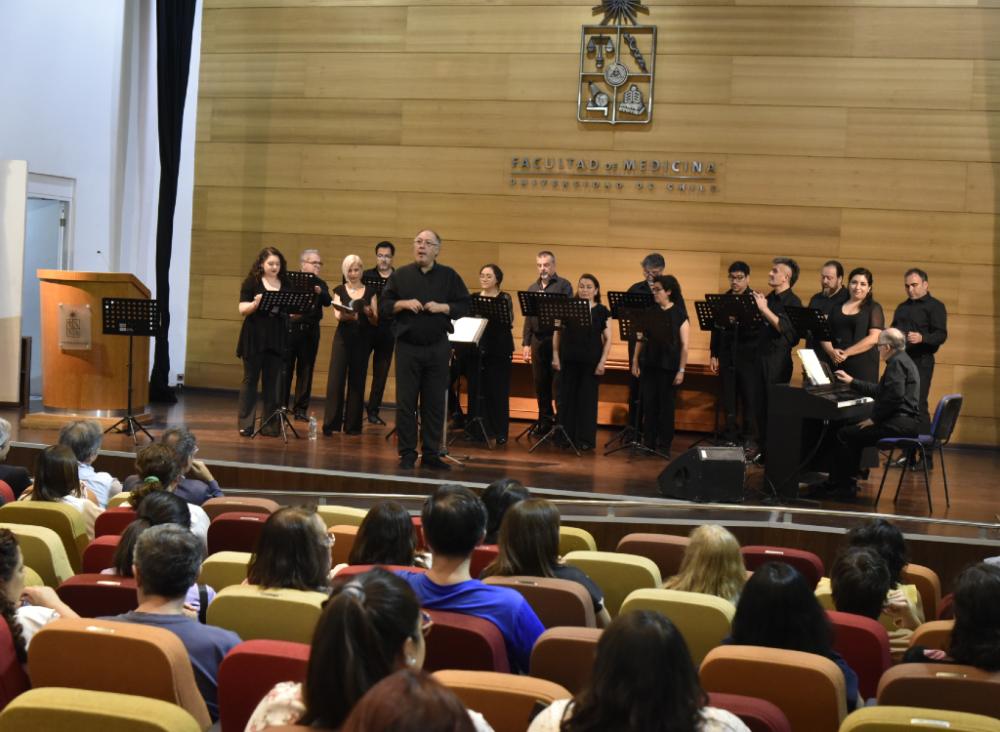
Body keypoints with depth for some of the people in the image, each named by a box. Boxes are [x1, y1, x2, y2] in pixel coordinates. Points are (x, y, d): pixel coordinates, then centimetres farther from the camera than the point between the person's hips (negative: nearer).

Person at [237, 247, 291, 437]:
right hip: (254, 338, -2)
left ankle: (270, 426, 9)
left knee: (273, 382, 3)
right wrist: (255, 304, -24)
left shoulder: (286, 285, 9)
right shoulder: (252, 282, 1)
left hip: (277, 339, 2)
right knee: (250, 380, 2)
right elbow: (242, 310, -5)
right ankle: (246, 425, 6)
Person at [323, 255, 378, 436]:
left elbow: (375, 321, 4)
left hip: (362, 339, 1)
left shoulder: (370, 292, 9)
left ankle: (353, 424, 9)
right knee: (336, 379, -8)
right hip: (343, 337, -1)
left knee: (357, 381, 2)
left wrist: (369, 313, -17)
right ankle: (331, 423, -6)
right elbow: (337, 315, -6)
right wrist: (346, 316, -28)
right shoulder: (340, 290, 8)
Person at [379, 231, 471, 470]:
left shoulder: (449, 276, 7)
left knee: (435, 403, 4)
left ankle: (431, 454, 12)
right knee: (406, 402, 0)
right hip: (407, 347, 0)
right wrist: (404, 304, -12)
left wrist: (442, 307, -11)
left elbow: (464, 306, 4)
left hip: (437, 348, 0)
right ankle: (407, 454, 8)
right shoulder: (400, 276, 7)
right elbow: (383, 306, 5)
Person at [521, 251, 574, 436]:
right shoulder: (532, 288, 17)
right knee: (540, 383, 8)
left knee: (559, 383, -5)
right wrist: (525, 343, 10)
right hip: (538, 339, 5)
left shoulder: (564, 285, 2)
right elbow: (528, 318, 16)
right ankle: (545, 420, 17)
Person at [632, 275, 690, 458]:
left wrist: (681, 370, -11)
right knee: (649, 405, 5)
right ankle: (649, 443, 13)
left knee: (666, 406, 1)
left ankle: (664, 446, 9)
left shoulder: (679, 314, -4)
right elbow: (641, 337, 12)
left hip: (669, 366, -4)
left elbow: (684, 345, -6)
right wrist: (635, 361, 7)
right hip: (649, 363, 4)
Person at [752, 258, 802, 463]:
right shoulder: (768, 299, 15)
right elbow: (755, 325, 19)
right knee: (761, 406, 9)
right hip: (762, 357, 7)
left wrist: (764, 309, -23)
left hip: (779, 360, -7)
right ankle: (763, 450, 16)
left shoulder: (792, 302, -7)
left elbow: (785, 328, -21)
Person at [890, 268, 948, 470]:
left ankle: (926, 457, -8)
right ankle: (907, 455, 14)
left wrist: (922, 338, -28)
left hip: (920, 362, -7)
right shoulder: (902, 308, 22)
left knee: (919, 407, -11)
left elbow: (941, 335, -11)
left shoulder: (935, 306, -1)